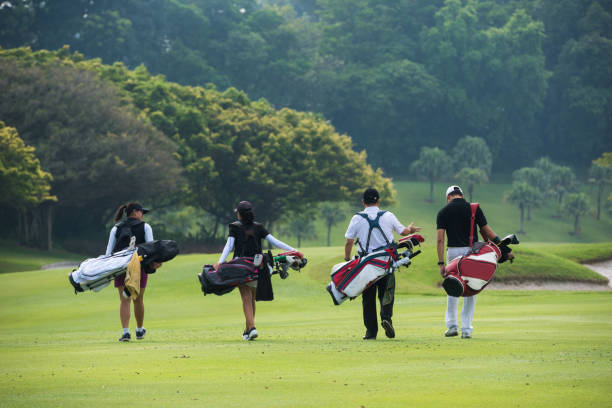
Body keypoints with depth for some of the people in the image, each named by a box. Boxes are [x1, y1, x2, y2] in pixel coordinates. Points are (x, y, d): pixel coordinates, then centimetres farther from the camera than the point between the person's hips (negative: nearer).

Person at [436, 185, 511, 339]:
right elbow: (487, 231, 2)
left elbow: (440, 239, -5)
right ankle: (466, 329, 5)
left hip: (453, 251, 0)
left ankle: (452, 325, 15)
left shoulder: (443, 212, 1)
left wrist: (441, 263, -6)